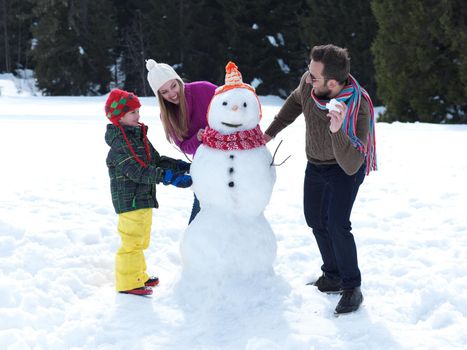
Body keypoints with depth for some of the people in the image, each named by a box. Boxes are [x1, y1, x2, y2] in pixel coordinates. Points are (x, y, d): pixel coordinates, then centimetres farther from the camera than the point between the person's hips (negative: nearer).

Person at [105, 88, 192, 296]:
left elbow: (157, 160, 16)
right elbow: (137, 171, -27)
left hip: (144, 199, 10)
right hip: (129, 201, -10)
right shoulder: (119, 144, -19)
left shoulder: (140, 137, 11)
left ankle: (138, 276, 35)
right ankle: (127, 283, 3)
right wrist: (169, 177, -31)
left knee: (140, 240, 21)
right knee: (132, 241, -6)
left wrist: (183, 167, 4)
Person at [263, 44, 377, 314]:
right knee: (316, 220, 14)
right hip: (316, 163, 7)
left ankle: (352, 288, -3)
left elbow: (350, 165, -43)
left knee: (337, 224, -19)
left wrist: (337, 131, -58)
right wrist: (271, 131, 7)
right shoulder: (309, 82, -24)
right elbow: (296, 100, 3)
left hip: (345, 168, -6)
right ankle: (333, 277, 30)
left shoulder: (358, 109, -39)